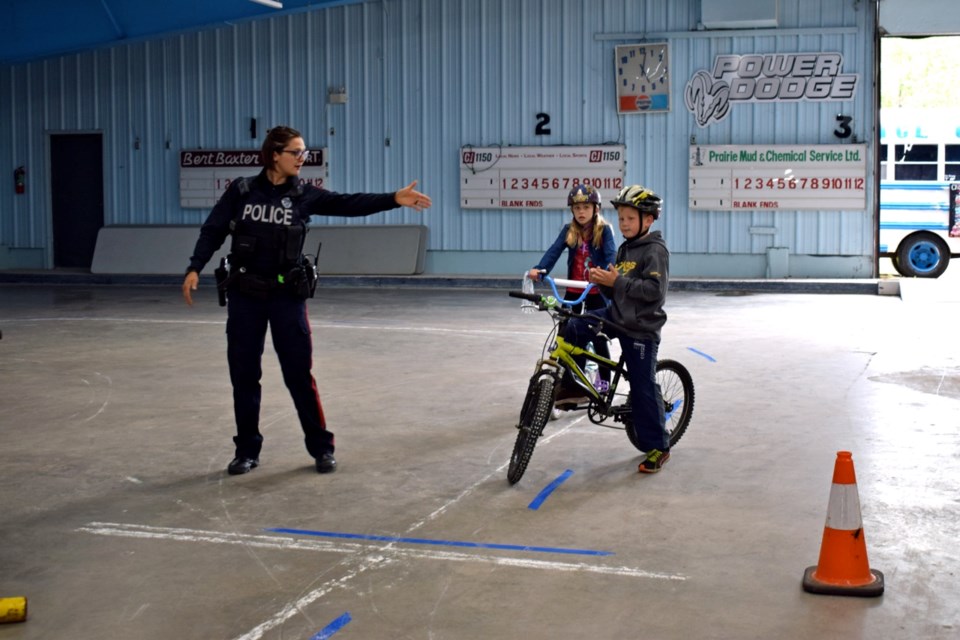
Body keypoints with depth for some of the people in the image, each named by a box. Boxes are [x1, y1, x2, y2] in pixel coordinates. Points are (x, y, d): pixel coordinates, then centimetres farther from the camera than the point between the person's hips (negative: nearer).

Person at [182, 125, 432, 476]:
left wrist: (394, 199, -20)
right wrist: (194, 269, -12)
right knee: (243, 375, 6)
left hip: (287, 295, 0)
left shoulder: (304, 195, 0)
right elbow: (213, 231, 0)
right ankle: (247, 450, 20)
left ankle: (321, 447, 13)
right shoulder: (241, 190, -1)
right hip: (244, 295, 0)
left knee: (299, 374, 1)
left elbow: (348, 203, -9)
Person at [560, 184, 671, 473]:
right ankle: (568, 385, 2)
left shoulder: (656, 250, -13)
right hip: (617, 316, 8)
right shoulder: (624, 249, 12)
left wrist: (617, 281, -26)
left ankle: (658, 447, 10)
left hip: (641, 327, -8)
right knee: (573, 329, -11)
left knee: (643, 387, -2)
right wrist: (601, 280, -5)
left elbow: (654, 289, -24)